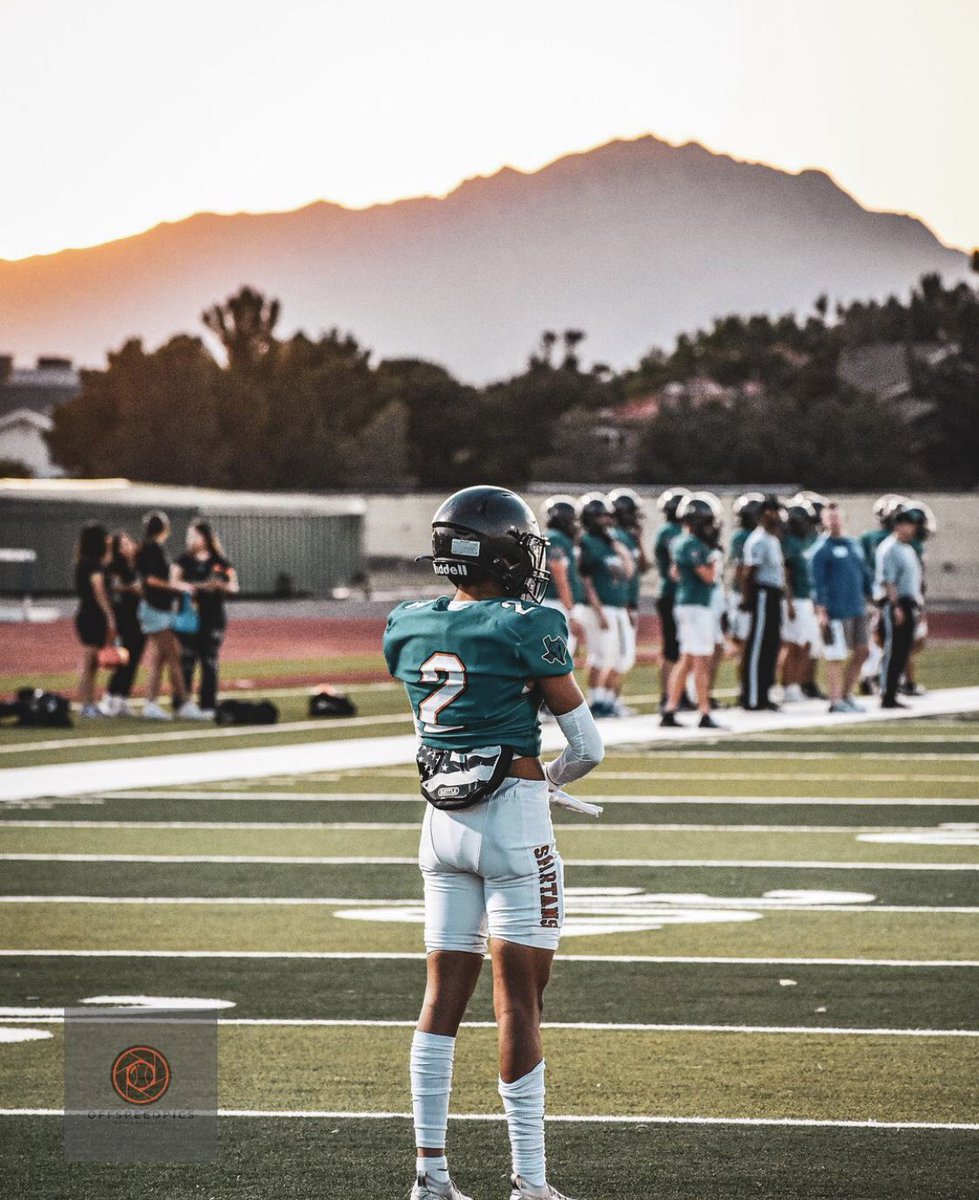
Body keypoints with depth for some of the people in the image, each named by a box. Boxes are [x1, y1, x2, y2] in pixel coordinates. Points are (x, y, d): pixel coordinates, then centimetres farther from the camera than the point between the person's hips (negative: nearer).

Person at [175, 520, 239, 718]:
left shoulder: (220, 562, 4)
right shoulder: (185, 560, 6)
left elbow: (233, 587, 2)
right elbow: (174, 582, -5)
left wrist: (220, 585, -20)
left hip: (213, 618, 0)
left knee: (209, 663, 2)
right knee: (186, 662, -5)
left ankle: (208, 706, 5)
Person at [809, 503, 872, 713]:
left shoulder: (854, 544, 16)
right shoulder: (822, 549, -6)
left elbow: (864, 574, 22)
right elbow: (818, 583, -10)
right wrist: (821, 611, -15)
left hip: (857, 608, 7)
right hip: (836, 612, -7)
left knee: (861, 652, 10)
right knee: (836, 657, -4)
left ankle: (847, 696, 21)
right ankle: (836, 701, 1)